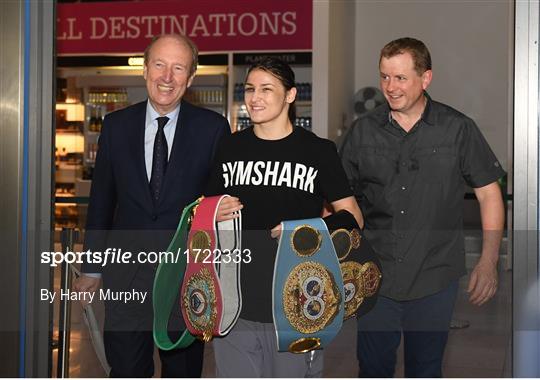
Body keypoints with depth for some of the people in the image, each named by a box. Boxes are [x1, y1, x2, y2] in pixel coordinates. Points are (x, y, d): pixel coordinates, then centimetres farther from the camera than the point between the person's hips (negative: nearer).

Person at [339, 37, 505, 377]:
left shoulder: (458, 129, -4)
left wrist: (489, 261, -8)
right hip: (375, 276, 1)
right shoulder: (363, 131, 2)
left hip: (435, 279, -1)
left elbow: (489, 193, 0)